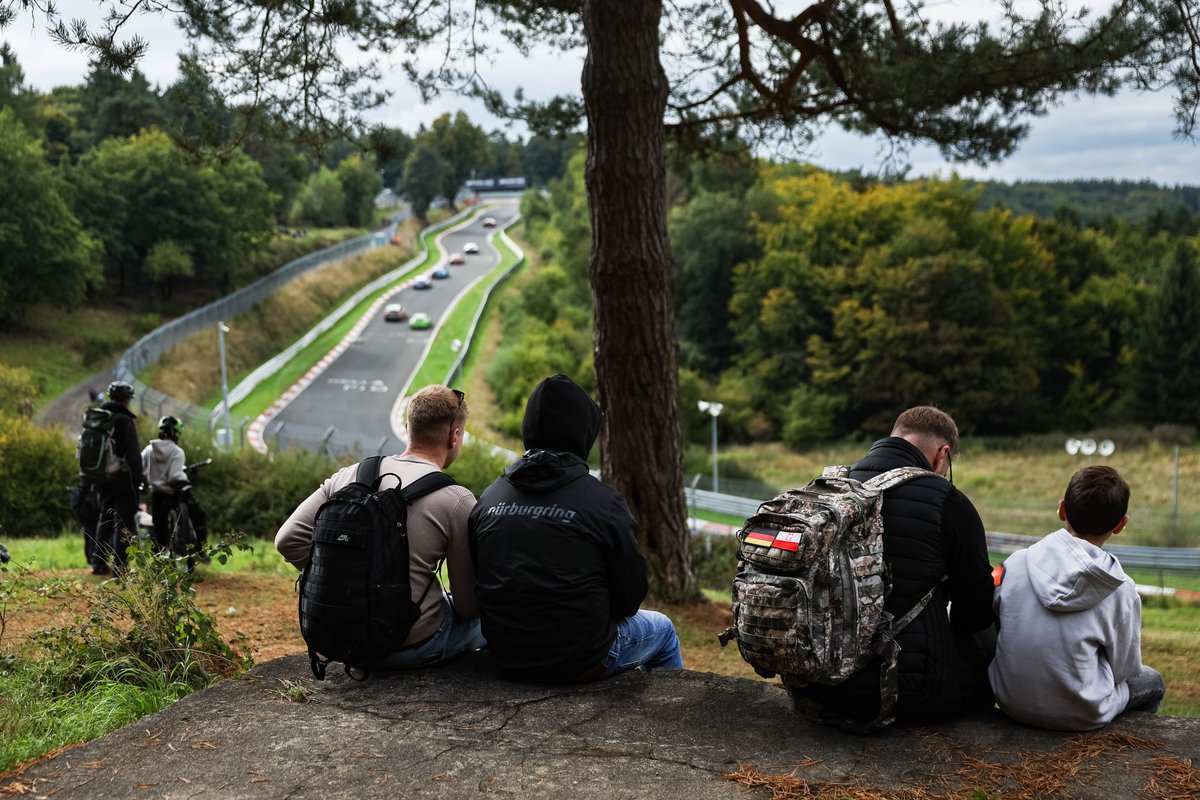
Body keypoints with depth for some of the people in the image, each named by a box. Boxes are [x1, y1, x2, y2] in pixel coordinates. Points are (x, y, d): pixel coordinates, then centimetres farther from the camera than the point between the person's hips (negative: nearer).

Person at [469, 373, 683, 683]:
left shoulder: (488, 498, -3)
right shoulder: (603, 502, -17)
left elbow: (475, 587, 6)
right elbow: (631, 593, -8)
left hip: (507, 658, 6)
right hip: (581, 662, -5)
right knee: (661, 628, 25)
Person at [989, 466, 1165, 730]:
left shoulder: (1016, 562, -9)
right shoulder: (1120, 589, -16)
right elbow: (1126, 669, -5)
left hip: (1010, 703, 4)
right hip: (1077, 716, -3)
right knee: (1152, 681, 26)